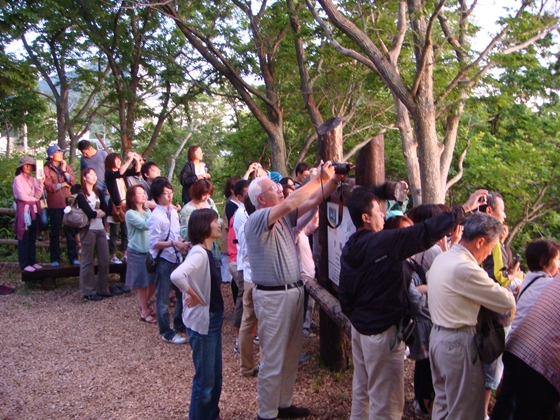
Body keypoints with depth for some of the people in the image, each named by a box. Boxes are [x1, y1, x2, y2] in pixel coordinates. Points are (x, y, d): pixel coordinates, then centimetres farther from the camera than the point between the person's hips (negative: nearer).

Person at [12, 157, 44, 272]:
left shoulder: (33, 180, 15)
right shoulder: (18, 179, -3)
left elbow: (38, 195, 1)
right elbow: (22, 196, -12)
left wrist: (41, 183, -10)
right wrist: (34, 199, 1)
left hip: (34, 211, 6)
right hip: (24, 211, -6)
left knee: (32, 238, 10)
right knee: (24, 239, -4)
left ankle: (32, 261, 16)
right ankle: (24, 264, 0)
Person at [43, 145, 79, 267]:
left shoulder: (66, 167, 13)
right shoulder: (46, 169, -2)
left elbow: (73, 181, -1)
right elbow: (49, 186, -13)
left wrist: (64, 171, -8)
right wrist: (62, 184, -3)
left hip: (68, 203, 4)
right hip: (55, 204, -4)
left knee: (71, 230, 5)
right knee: (55, 232, 3)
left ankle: (73, 257, 10)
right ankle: (55, 259, 10)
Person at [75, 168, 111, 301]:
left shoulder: (98, 193, 14)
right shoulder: (81, 195, -5)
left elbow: (106, 210, 2)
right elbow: (90, 213, -17)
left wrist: (95, 212, -10)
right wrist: (99, 212, -1)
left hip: (101, 229, 6)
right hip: (88, 230, -6)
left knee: (104, 260, 7)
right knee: (88, 261, 0)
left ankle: (103, 289, 17)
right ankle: (88, 292, 6)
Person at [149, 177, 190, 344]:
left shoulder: (173, 211, 6)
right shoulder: (156, 217, -18)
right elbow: (154, 243, -19)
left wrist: (181, 242, -3)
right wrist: (174, 244, -26)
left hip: (176, 259, 8)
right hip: (163, 261, -8)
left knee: (183, 292, 19)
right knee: (163, 298, 5)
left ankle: (180, 324, 37)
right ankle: (167, 333, 18)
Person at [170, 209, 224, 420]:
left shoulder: (207, 252, 6)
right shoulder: (199, 253, -22)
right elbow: (176, 276, -40)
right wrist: (194, 297, -25)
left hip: (212, 320, 9)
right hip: (202, 322, -9)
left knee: (215, 376, 21)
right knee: (205, 379, 5)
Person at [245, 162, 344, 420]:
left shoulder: (284, 217, 9)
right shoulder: (256, 220, -16)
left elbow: (312, 201, 9)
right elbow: (289, 203, -29)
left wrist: (334, 179, -4)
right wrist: (317, 178, -21)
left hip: (294, 292, 9)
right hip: (272, 297, -9)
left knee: (291, 355, 18)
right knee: (273, 360, 1)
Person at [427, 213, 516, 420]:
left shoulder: (442, 258, 5)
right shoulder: (466, 269, -24)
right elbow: (507, 303, -18)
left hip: (438, 336, 9)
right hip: (458, 342, -9)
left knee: (443, 402, 22)